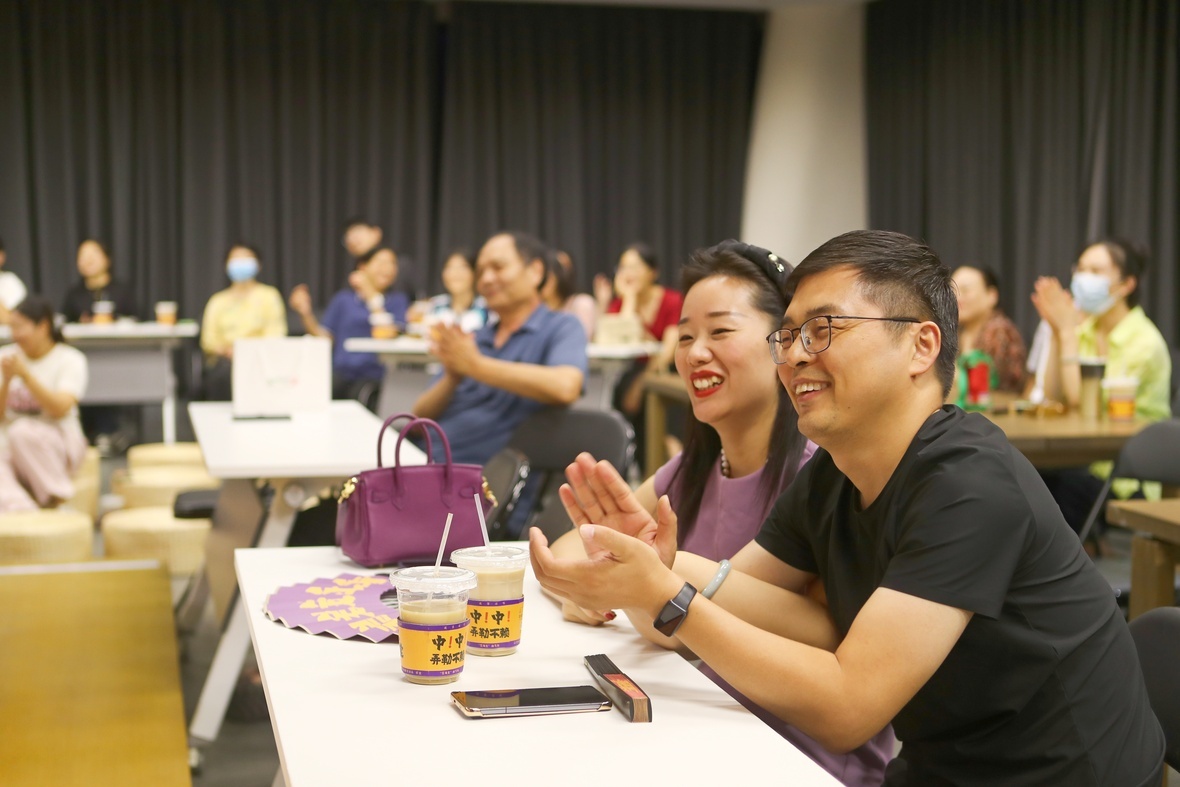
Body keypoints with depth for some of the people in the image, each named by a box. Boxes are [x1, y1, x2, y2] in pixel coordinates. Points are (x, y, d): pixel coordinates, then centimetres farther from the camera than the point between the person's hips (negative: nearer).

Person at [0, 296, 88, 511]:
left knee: (22, 431, -35)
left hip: (58, 445, -3)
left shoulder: (70, 359, -3)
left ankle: (59, 500, -18)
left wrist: (25, 374, -22)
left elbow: (60, 409, -18)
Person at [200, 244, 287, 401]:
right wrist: (225, 349, -10)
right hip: (224, 359, 2)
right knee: (227, 370, -35)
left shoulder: (269, 295, 17)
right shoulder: (218, 301, 25)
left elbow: (276, 332, 3)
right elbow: (208, 338, 14)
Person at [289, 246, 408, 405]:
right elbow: (325, 337, 11)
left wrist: (373, 297, -2)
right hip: (341, 372, 1)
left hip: (373, 375, -1)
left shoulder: (398, 300, 13)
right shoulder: (343, 299, 17)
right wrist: (306, 314, -3)